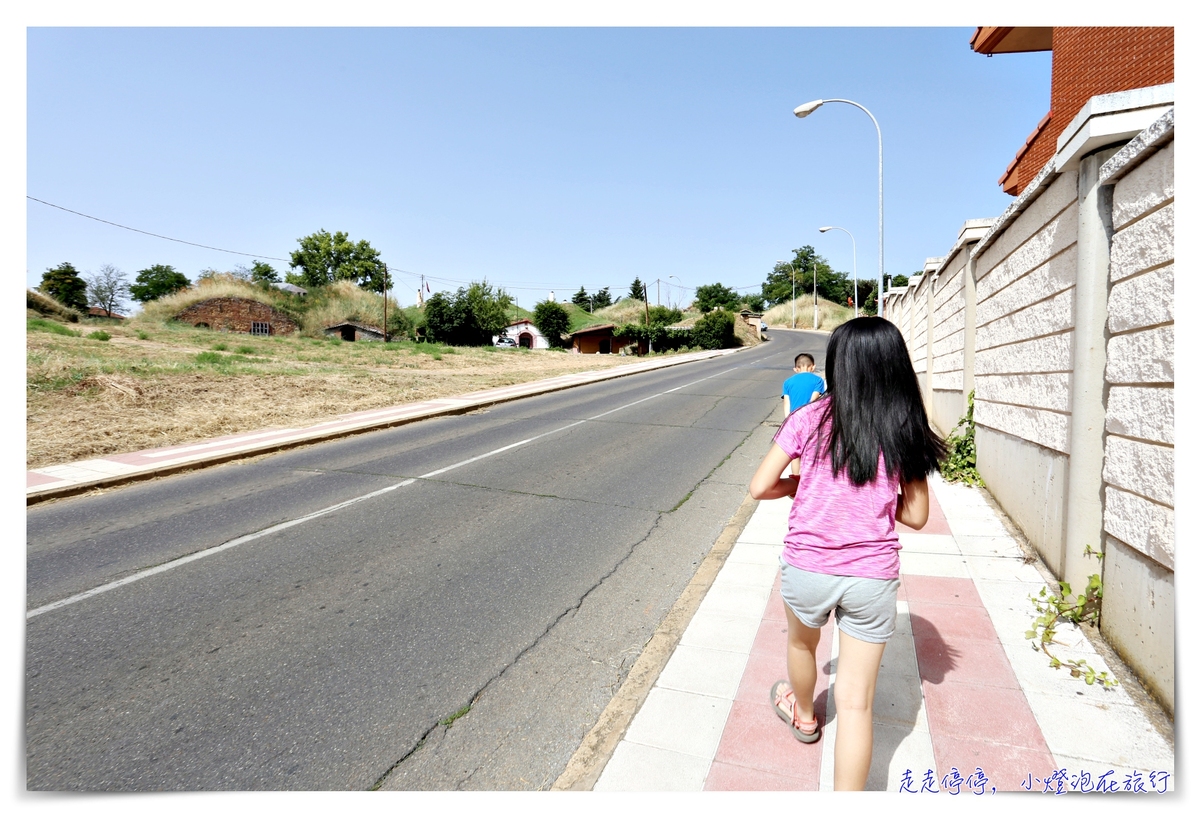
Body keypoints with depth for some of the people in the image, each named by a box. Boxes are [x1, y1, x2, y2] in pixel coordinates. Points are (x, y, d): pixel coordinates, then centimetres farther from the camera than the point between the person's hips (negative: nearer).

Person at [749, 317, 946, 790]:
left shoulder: (810, 419, -9)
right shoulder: (906, 432, -4)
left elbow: (759, 488, -8)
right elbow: (915, 516, 1)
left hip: (807, 569, 0)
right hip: (873, 578, 0)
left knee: (802, 643, 32)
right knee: (856, 704, 8)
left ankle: (803, 716, 59)